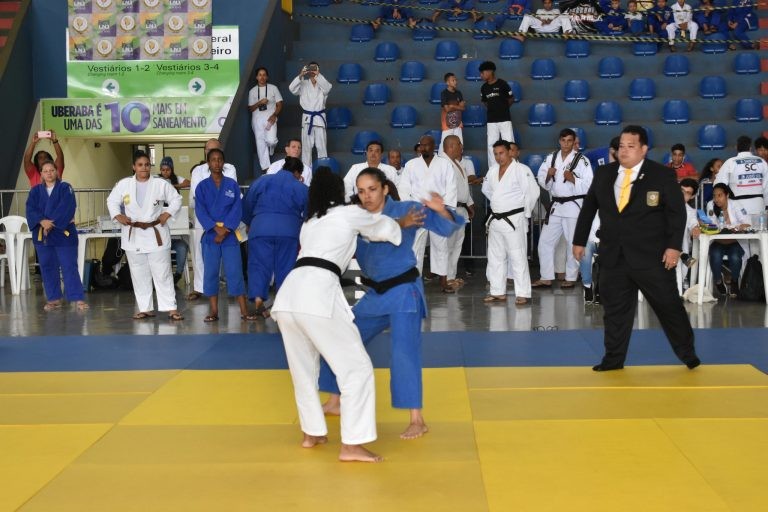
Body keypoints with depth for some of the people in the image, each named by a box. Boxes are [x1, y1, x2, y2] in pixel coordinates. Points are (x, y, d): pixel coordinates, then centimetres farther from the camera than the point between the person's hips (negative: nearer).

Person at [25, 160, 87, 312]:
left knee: (69, 267, -6)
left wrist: (52, 223, -19)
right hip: (41, 234, 4)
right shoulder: (35, 191, 10)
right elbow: (30, 209, -2)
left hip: (63, 233, -4)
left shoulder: (65, 188, -1)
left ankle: (78, 298, -3)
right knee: (47, 268, 8)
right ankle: (54, 299, 17)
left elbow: (66, 208, -14)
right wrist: (42, 221, -19)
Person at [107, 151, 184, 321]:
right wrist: (117, 216, -5)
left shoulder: (161, 184, -3)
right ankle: (145, 308, 17)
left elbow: (176, 199, 5)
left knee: (162, 273, -1)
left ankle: (170, 308, 1)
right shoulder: (124, 184, 1)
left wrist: (167, 213, -8)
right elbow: (112, 201, 10)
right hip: (133, 236, 2)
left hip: (156, 235, -2)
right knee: (139, 275, 8)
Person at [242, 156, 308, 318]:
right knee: (285, 267, 8)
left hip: (261, 227, 0)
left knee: (259, 264, 3)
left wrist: (249, 224, 33)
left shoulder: (261, 181, 15)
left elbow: (247, 206, 17)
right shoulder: (301, 188, 13)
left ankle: (258, 301, -12)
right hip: (289, 230, 0)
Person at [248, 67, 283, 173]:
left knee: (271, 140, -22)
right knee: (260, 143, -1)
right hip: (257, 119, 2)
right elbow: (250, 109, 8)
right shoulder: (252, 91, 10)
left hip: (270, 117, -2)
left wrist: (274, 115, -13)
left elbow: (279, 104, 4)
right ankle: (265, 167, 6)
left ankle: (270, 151, 16)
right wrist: (259, 103, -10)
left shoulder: (273, 88, 6)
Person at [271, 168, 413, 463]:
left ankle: (312, 433, 34)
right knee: (356, 369, 1)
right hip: (318, 294, -7)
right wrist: (403, 223, 53)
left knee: (303, 370, 23)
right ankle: (351, 445, -1)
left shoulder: (309, 223, 30)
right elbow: (384, 228, 31)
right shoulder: (350, 214, 14)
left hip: (287, 295, 7)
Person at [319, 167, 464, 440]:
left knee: (404, 351, -17)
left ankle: (417, 420, -9)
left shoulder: (406, 210, -13)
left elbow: (447, 228, -14)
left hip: (404, 292, -6)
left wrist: (441, 210, -36)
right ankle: (334, 403, 33)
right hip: (375, 294, 6)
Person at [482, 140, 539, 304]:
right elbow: (486, 189, 24)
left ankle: (523, 294, -2)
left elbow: (533, 192, -18)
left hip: (513, 220, -8)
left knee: (518, 257, -6)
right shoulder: (493, 171, 9)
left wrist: (526, 212, -9)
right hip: (495, 220, 8)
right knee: (495, 257, 12)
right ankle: (498, 292, 21)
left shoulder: (521, 170, -14)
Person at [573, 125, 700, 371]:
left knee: (668, 305, 3)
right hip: (613, 256, 4)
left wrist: (673, 246, -12)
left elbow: (677, 212, -5)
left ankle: (688, 353, 19)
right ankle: (614, 358, 18)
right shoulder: (604, 174, 7)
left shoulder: (662, 175, -5)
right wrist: (579, 241, 13)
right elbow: (588, 209, 14)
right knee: (615, 309, 8)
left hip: (651, 257, -3)